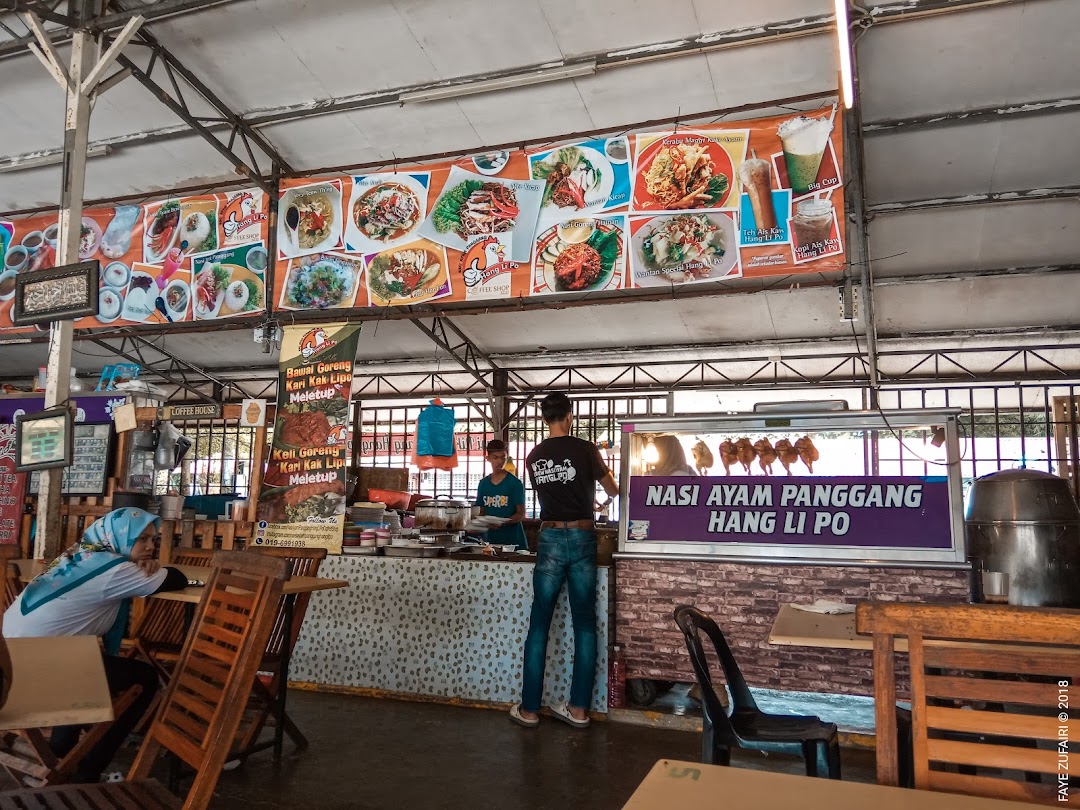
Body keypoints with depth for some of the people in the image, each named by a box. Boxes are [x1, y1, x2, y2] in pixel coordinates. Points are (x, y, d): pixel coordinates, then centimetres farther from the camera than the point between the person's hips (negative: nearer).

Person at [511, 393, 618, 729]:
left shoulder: (534, 457, 6)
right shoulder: (584, 449, -5)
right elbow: (612, 490, 10)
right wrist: (603, 500, 35)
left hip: (550, 538, 2)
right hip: (581, 538, -2)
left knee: (539, 623, 6)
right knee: (584, 623, 7)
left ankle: (530, 709, 10)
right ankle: (579, 708, 12)